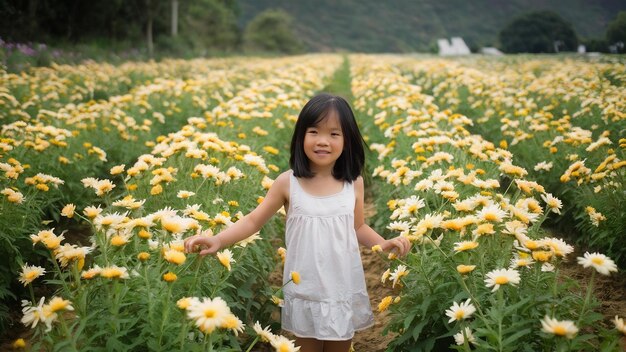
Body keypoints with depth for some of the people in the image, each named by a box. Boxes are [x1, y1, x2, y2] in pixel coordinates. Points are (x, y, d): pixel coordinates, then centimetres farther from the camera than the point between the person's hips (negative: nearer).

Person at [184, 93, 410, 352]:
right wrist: (218, 240, -18)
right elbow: (253, 221, -4)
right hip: (304, 292, -1)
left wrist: (384, 244, -8)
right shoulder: (288, 182, -10)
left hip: (344, 290, 2)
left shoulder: (354, 184, -4)